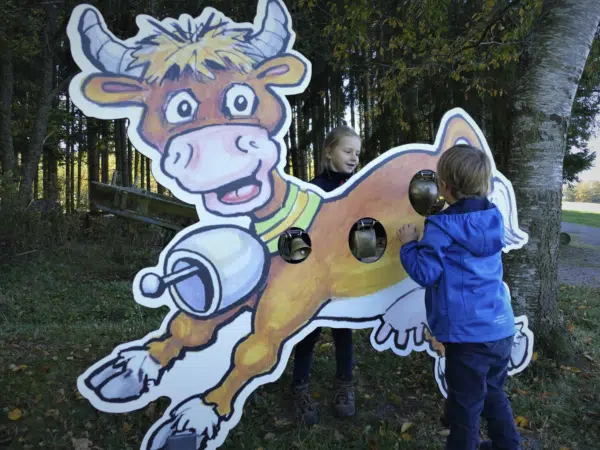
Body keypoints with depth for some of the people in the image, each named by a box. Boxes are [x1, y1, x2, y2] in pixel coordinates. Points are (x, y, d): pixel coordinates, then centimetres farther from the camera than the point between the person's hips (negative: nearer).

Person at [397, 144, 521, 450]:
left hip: (468, 333, -7)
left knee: (465, 406, 10)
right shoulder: (494, 217, 3)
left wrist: (409, 244, -2)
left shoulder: (441, 228, -17)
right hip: (501, 328, 7)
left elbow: (424, 273, -15)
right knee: (493, 393, 28)